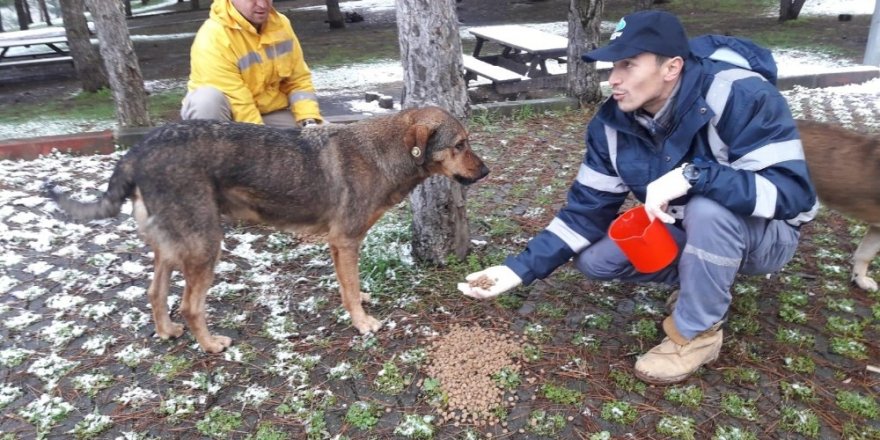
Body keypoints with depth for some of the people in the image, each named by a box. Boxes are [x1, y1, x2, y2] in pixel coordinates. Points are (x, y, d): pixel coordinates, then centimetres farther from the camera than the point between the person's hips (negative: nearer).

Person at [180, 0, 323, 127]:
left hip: (271, 112, 4)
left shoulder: (281, 24, -4)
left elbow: (298, 81, 0)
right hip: (225, 113, -4)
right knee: (207, 99, -36)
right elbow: (237, 104, -27)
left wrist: (309, 121, -15)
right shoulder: (213, 38, -24)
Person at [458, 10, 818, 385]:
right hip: (685, 234, 5)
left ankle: (697, 333, -11)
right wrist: (521, 268, -20)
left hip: (763, 233, -5)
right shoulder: (614, 122, -13)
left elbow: (791, 190, -32)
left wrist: (692, 175, -44)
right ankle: (701, 284, 11)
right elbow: (587, 208, -11)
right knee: (594, 259, -12)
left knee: (707, 208, -37)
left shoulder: (740, 96, -29)